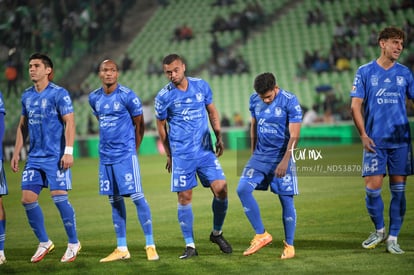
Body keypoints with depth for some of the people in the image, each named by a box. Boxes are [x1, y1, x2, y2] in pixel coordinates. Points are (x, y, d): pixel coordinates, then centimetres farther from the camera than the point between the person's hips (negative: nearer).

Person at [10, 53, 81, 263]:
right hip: (34, 157, 6)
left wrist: (68, 151, -19)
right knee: (27, 199, 1)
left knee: (59, 197, -9)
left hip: (55, 156, -6)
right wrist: (16, 153, 14)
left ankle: (73, 243, 6)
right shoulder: (27, 95, 12)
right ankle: (44, 243, 16)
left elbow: (69, 122, -12)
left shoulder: (59, 93, -7)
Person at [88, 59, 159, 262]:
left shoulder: (128, 96, -9)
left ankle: (150, 246, -3)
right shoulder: (94, 98, 8)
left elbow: (139, 125, 0)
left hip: (126, 155, -6)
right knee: (114, 200, 8)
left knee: (137, 197, -8)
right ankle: (121, 249, 14)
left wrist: (133, 150, 5)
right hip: (105, 156, 6)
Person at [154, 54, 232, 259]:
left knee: (221, 189, -7)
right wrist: (169, 155, 10)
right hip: (181, 155, -2)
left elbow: (212, 111, 14)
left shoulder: (201, 86, 1)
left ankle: (217, 233, 15)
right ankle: (190, 245, 8)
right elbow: (161, 126, 6)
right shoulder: (163, 96, -5)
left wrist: (219, 137, 6)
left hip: (205, 150, 2)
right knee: (184, 198, -2)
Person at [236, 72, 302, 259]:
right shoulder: (254, 100, 2)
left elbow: (294, 135, -15)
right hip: (260, 155, 5)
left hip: (282, 157, -5)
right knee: (242, 189, -11)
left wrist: (285, 161, -22)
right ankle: (261, 235, -1)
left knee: (286, 199, -2)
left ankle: (289, 245, 12)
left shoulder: (290, 101, -14)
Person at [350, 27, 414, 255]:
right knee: (373, 188, -6)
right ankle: (379, 231, 17)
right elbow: (355, 106, 0)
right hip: (375, 141, -2)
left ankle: (393, 238, 8)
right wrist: (363, 135, -10)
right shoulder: (365, 72, 2)